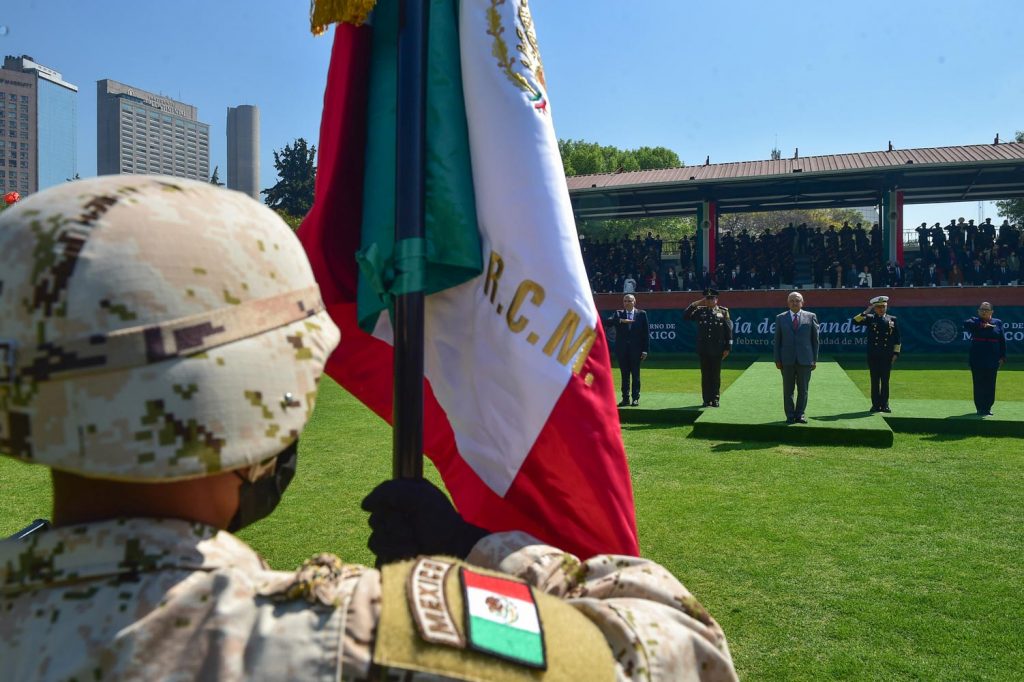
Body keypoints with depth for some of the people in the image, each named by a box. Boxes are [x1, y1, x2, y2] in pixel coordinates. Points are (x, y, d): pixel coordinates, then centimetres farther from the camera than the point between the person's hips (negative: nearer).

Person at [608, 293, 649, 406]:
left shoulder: (641, 314, 5)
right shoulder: (619, 314, 9)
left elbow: (646, 333, 2)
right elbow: (609, 321, -10)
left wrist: (645, 350, -3)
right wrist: (621, 320, -26)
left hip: (636, 350, -1)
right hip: (622, 349, 2)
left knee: (635, 374, 2)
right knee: (624, 374, 5)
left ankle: (635, 398, 9)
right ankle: (626, 398, 10)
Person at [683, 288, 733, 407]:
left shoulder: (723, 312, 3)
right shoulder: (700, 311, 7)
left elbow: (729, 330, 1)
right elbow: (685, 316, 2)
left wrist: (727, 348, -4)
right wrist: (694, 304, -4)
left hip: (717, 350, -1)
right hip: (703, 350, 1)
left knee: (716, 375, 5)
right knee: (705, 375, 5)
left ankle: (715, 399, 13)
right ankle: (706, 400, 11)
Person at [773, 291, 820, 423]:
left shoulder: (811, 317, 6)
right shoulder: (781, 318, 7)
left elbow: (815, 339, 6)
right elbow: (777, 340, 7)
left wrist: (815, 359, 1)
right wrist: (777, 359, 0)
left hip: (805, 360, 0)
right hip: (787, 360, 0)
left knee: (803, 390, 5)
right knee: (788, 390, 4)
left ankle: (800, 415, 16)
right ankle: (790, 416, 12)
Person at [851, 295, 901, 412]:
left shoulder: (892, 320, 9)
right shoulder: (870, 318, 5)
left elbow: (897, 339, 9)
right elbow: (855, 321, -10)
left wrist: (896, 353, 3)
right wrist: (865, 312, -15)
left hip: (887, 355, 1)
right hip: (873, 355, -1)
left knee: (885, 381, 3)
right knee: (875, 381, 3)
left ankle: (884, 405, 11)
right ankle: (875, 405, 9)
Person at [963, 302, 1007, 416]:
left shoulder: (998, 323, 9)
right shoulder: (975, 321, 3)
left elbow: (1002, 341, 10)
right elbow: (966, 324, -21)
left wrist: (1002, 357, 5)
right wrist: (981, 325, -25)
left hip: (993, 360, 2)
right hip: (977, 360, -2)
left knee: (990, 385, 4)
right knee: (979, 384, -1)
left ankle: (988, 407, 15)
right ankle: (980, 408, 6)